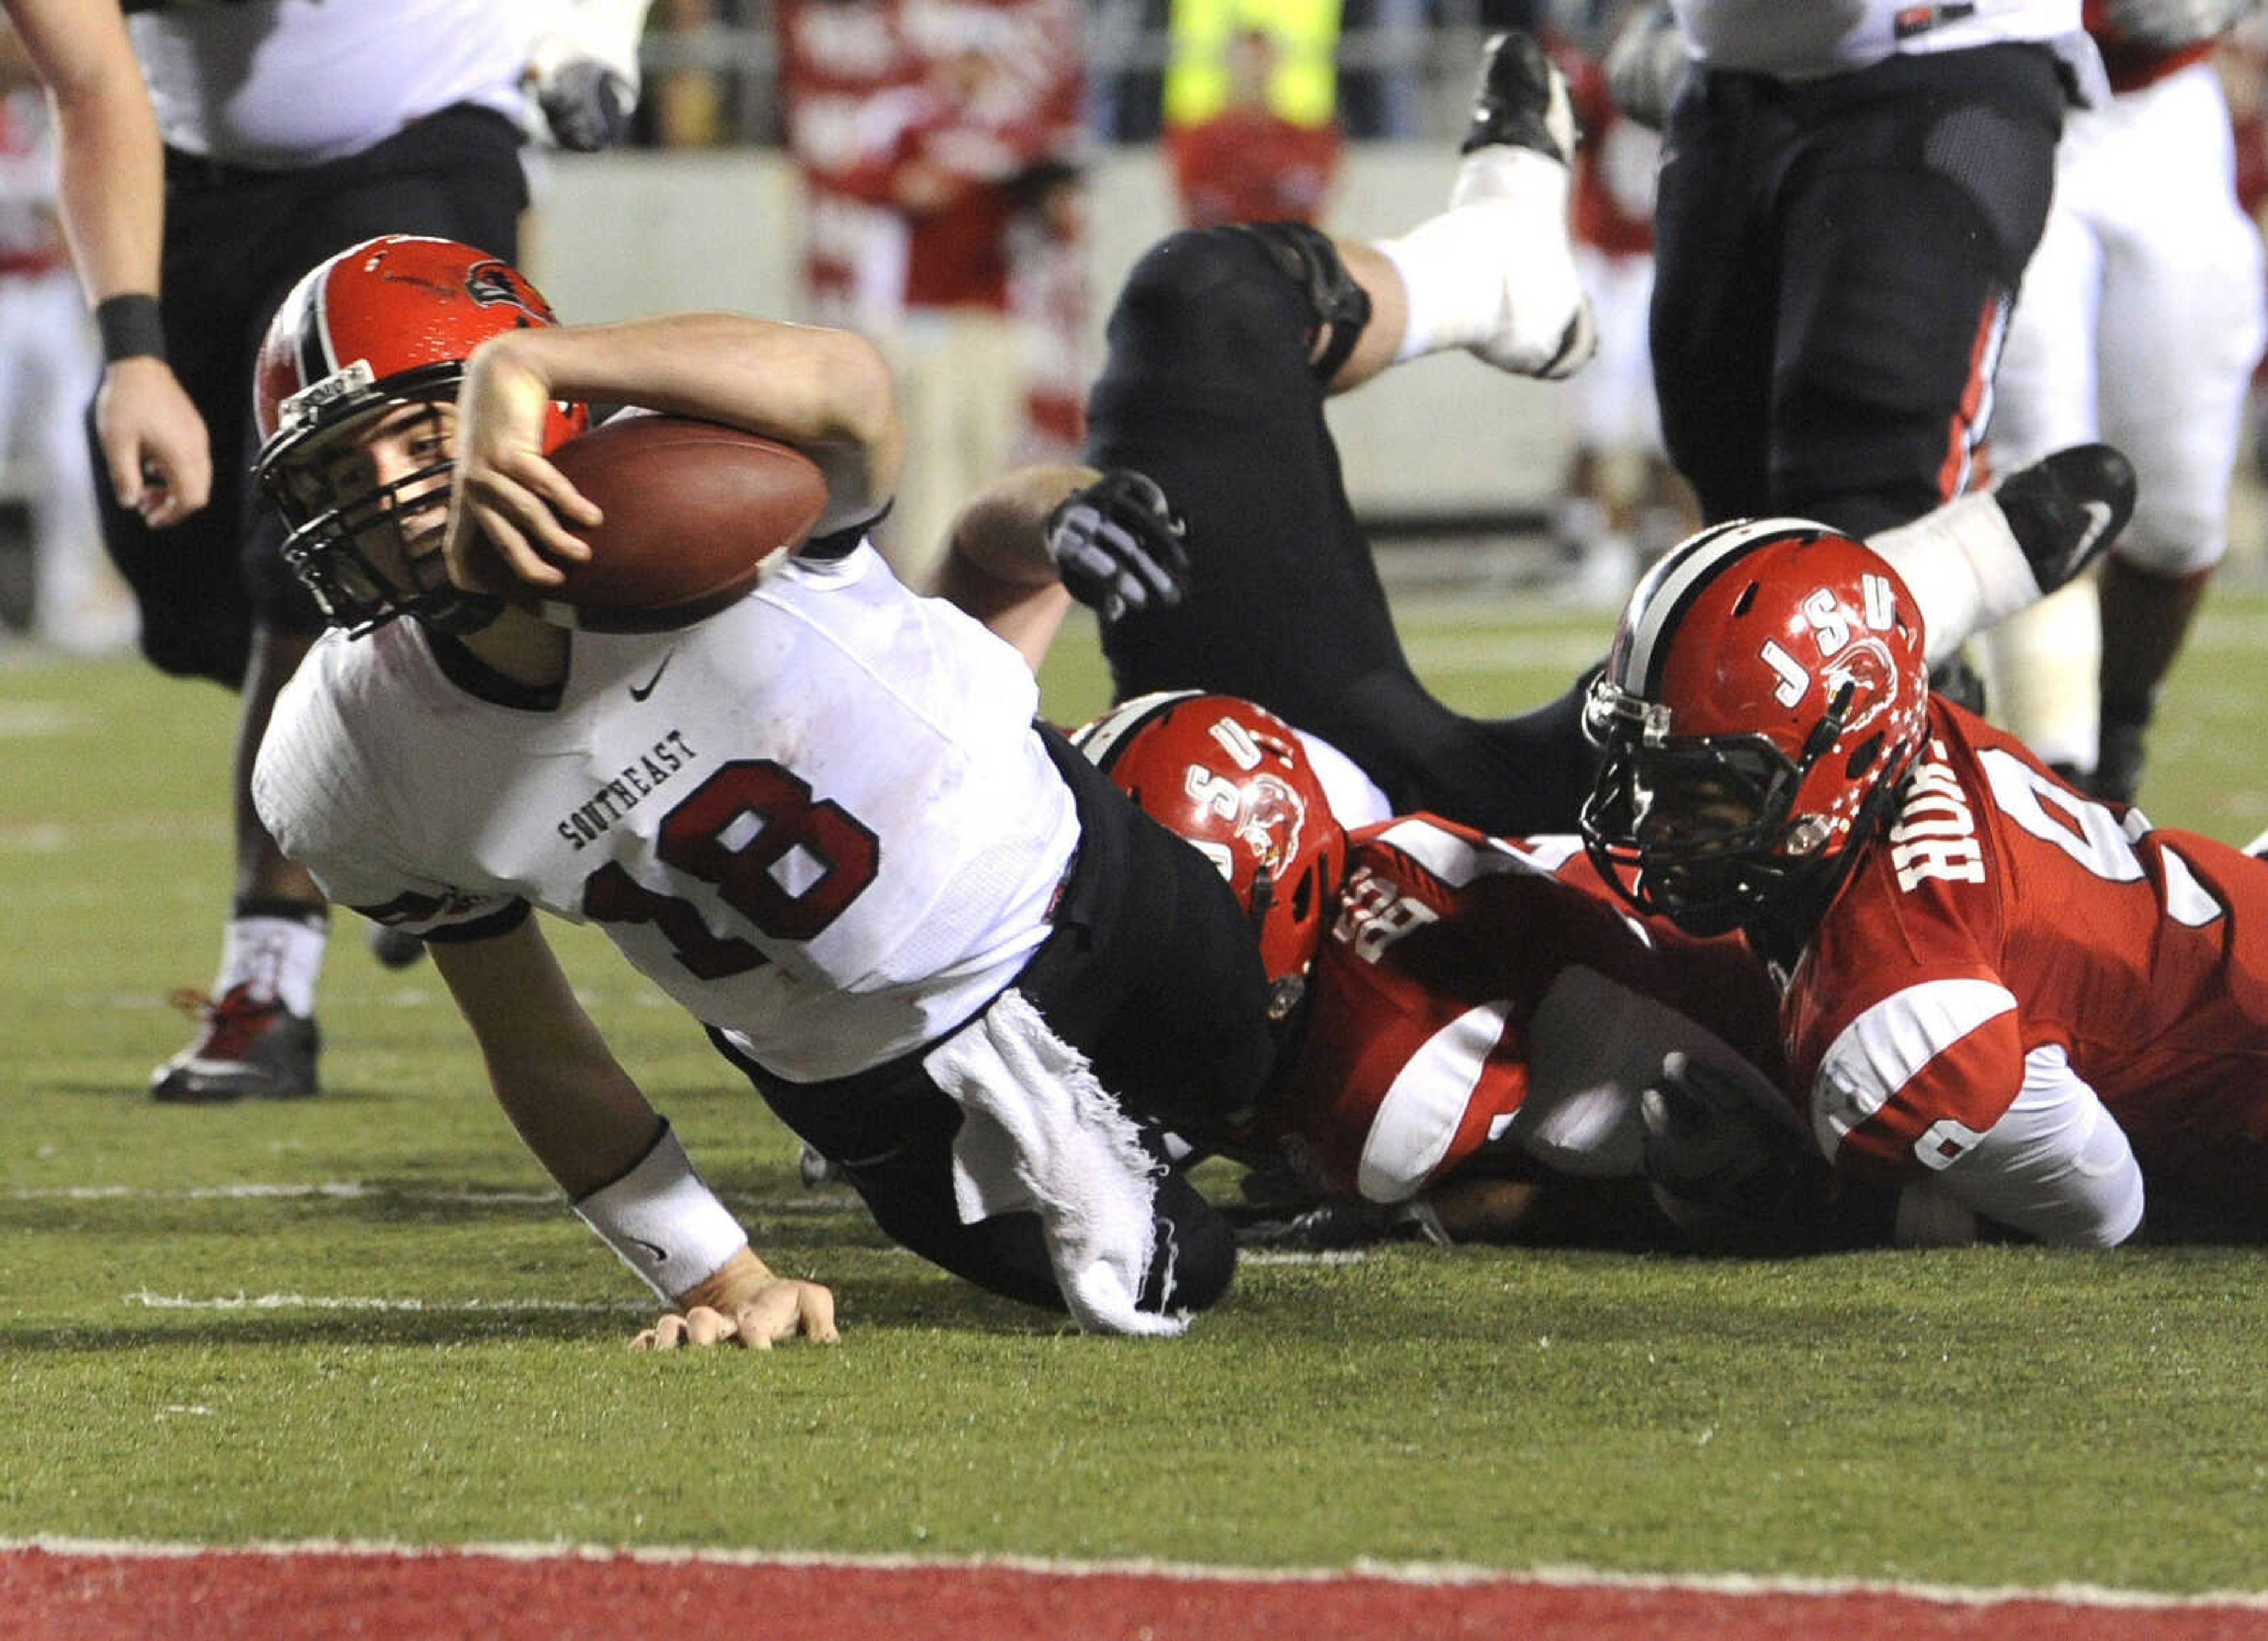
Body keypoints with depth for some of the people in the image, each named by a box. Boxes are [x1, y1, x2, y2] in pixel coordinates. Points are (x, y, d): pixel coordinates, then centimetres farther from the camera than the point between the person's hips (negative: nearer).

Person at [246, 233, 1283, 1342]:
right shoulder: (350, 772, -26)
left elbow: (846, 386, -66)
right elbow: (537, 1051, -12)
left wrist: (520, 365, -73)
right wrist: (720, 1281, -14)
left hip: (1049, 896, -2)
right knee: (1159, 1294, 20)